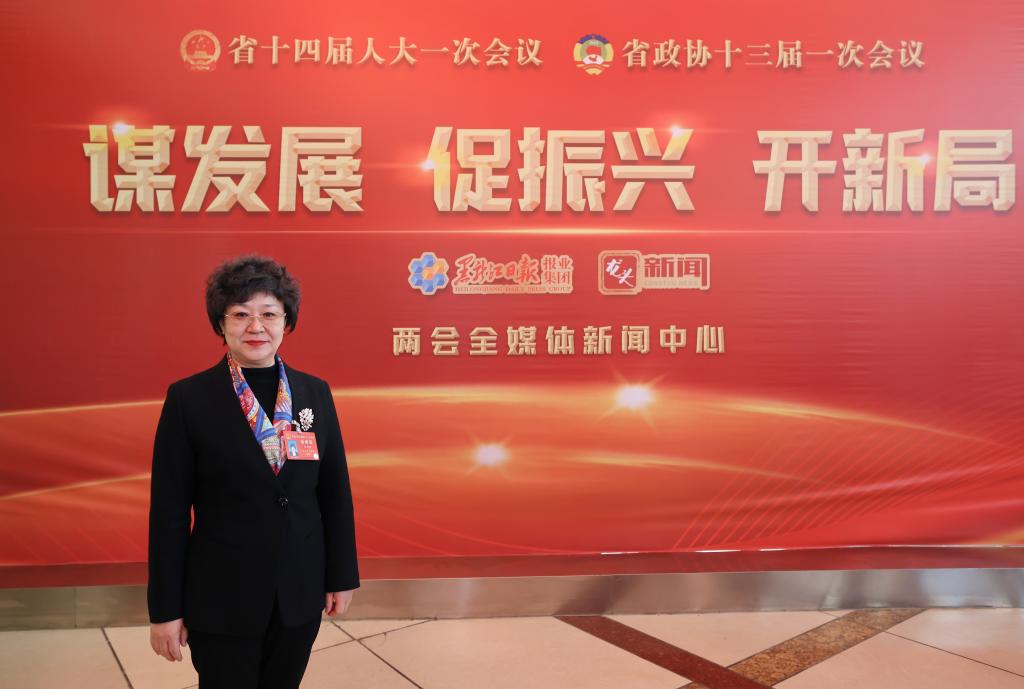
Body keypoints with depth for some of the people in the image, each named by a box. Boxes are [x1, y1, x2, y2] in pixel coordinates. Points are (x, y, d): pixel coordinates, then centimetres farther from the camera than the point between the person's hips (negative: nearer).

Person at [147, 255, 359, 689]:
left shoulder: (315, 393, 1)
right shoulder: (188, 398, -8)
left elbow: (335, 492, 5)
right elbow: (169, 510, -6)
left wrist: (342, 576, 6)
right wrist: (165, 608, -5)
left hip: (301, 594, 3)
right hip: (221, 599, -3)